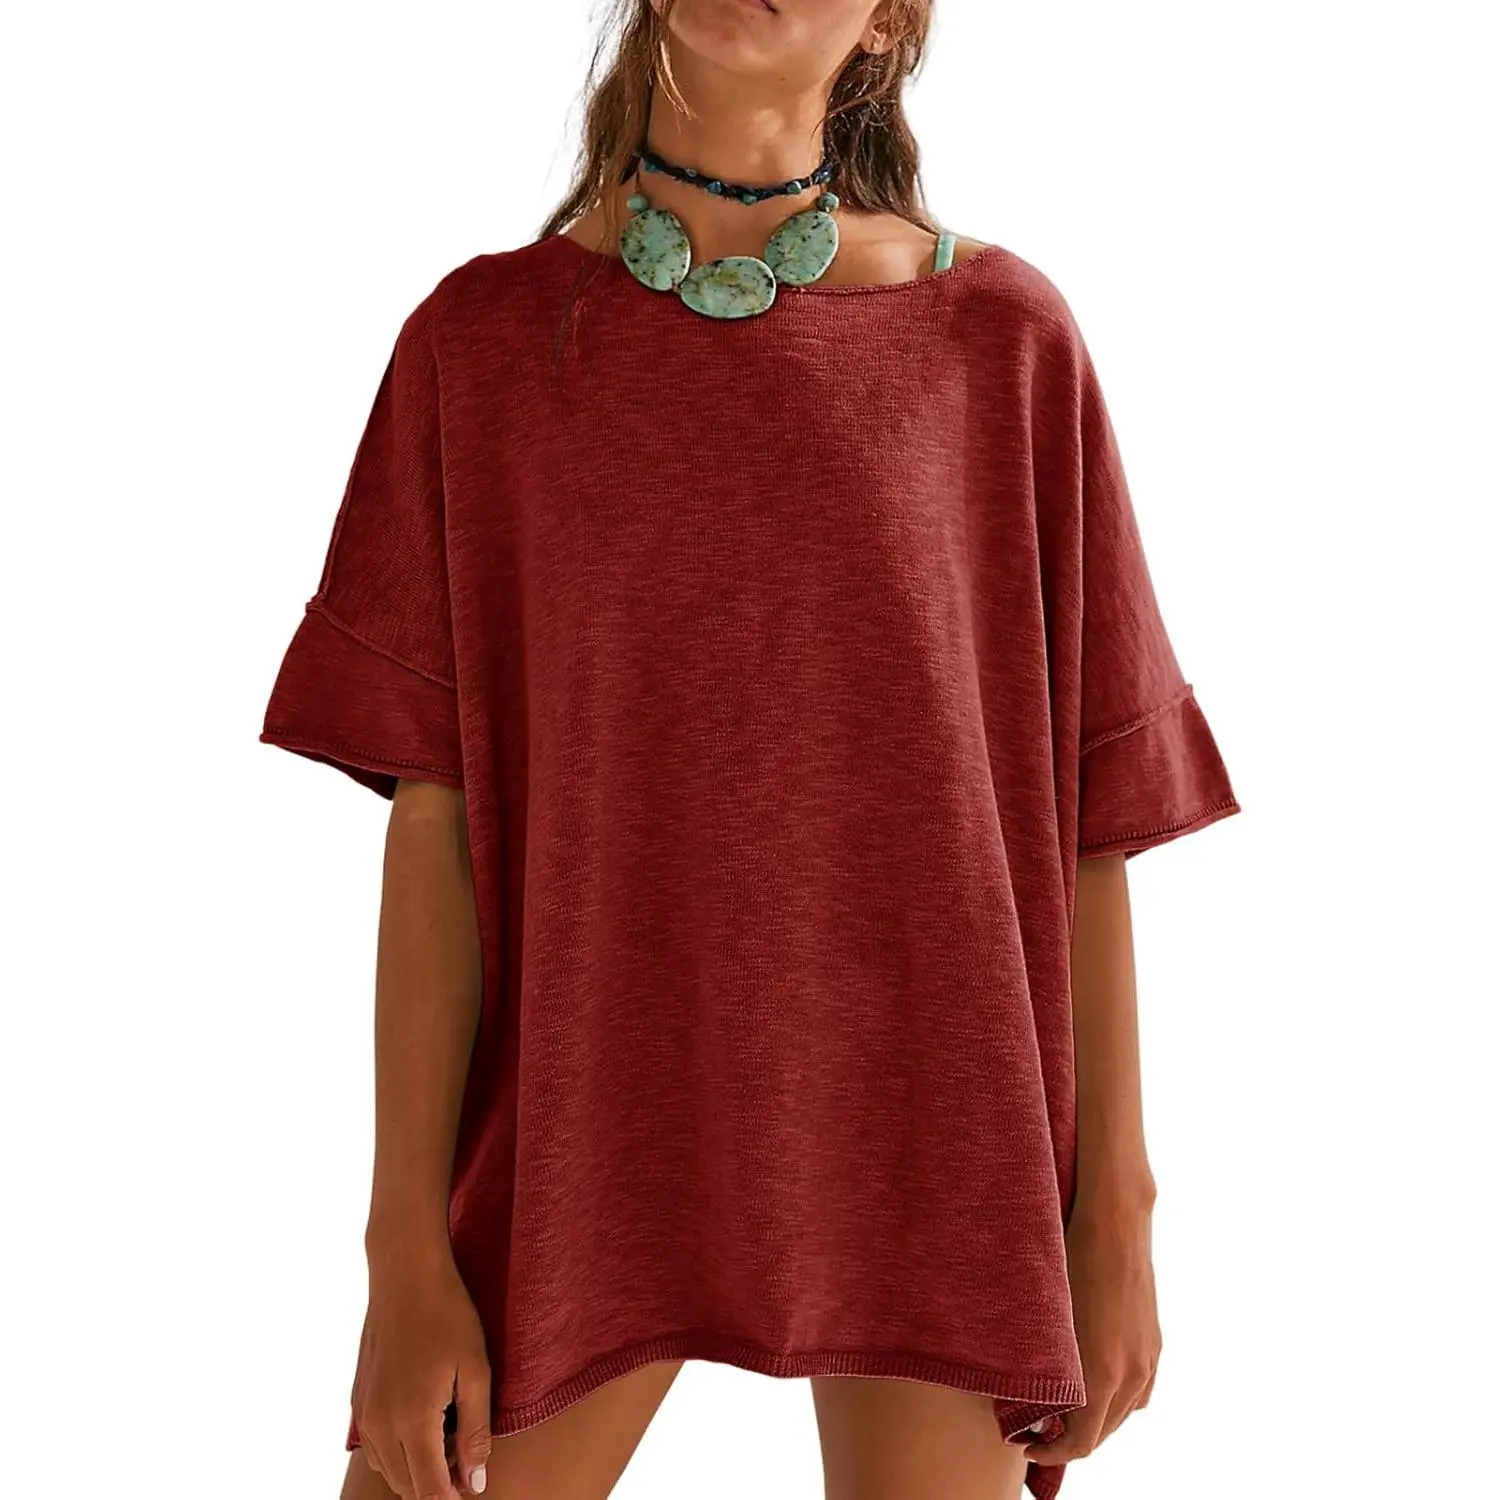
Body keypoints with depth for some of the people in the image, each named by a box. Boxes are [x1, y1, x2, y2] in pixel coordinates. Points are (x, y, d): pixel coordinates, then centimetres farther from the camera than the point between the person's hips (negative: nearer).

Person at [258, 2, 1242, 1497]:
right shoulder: (483, 336, 1)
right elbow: (435, 815, -1)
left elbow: (1084, 810, 2)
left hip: (925, 1140, 0)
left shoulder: (1006, 337, -1)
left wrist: (1117, 1209, 2)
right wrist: (406, 1245, -3)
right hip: (586, 1111, 1)